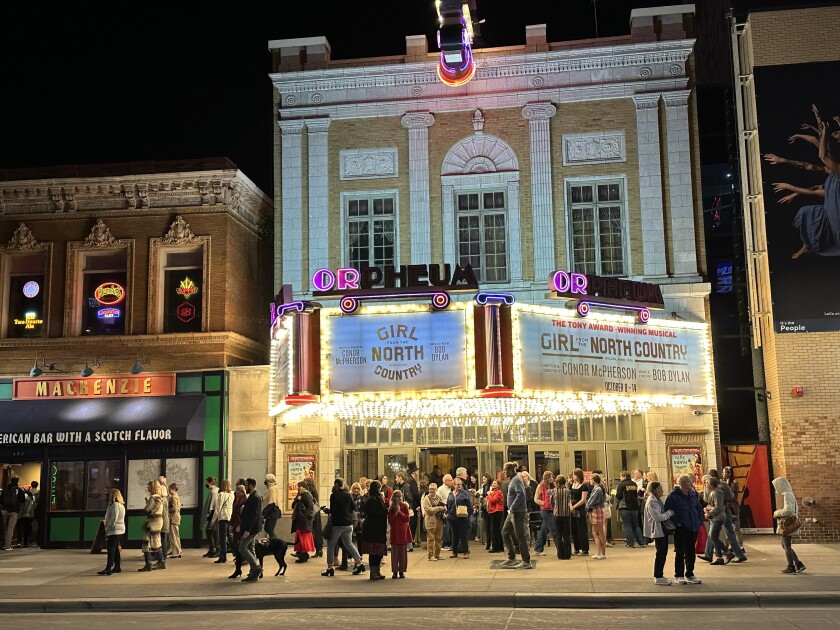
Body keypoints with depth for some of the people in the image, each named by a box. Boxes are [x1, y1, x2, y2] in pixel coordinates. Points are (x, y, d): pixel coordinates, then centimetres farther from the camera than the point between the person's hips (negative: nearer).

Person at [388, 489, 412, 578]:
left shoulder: (405, 506, 2)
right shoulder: (391, 508, 3)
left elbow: (407, 518, -7)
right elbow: (390, 521, -4)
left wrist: (400, 512, -13)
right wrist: (395, 513, -13)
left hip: (403, 532, 0)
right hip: (394, 532, 0)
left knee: (403, 552, 4)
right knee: (394, 552, -1)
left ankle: (402, 571, 11)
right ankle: (395, 571, 5)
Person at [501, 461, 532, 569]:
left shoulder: (517, 480, -14)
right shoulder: (512, 480, 14)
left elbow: (521, 495, -25)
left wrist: (512, 508, -22)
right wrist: (511, 509, 13)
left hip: (518, 513, -11)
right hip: (512, 513, 11)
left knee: (520, 536, -5)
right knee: (505, 532, 15)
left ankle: (526, 562, 1)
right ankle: (511, 558, 22)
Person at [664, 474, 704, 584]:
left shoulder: (693, 494, 7)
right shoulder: (673, 495, -11)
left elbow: (699, 509, 15)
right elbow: (668, 510, -12)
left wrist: (699, 521, 5)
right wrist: (676, 523, -14)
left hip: (693, 528, 6)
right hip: (680, 529, -6)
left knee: (690, 552, 12)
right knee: (680, 552, 1)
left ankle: (690, 574, 23)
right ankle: (679, 576, 10)